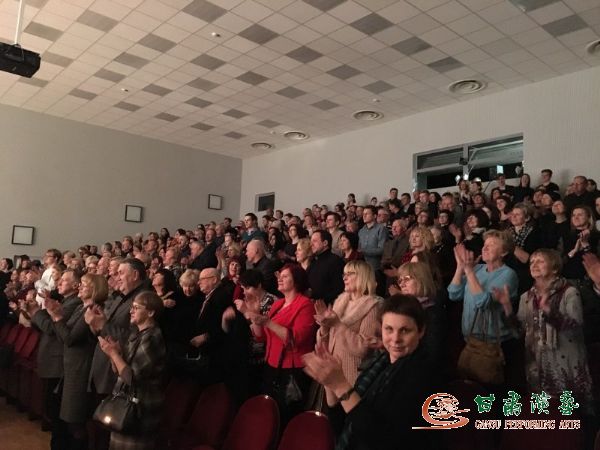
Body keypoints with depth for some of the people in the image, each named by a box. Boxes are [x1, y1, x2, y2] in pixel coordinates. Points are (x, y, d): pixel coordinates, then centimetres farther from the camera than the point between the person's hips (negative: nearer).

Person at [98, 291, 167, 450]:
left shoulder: (152, 338, -21)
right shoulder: (136, 335, 9)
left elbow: (132, 378, -23)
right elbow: (119, 370, 10)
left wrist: (113, 352, -17)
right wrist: (114, 351, -7)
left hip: (139, 410, -9)